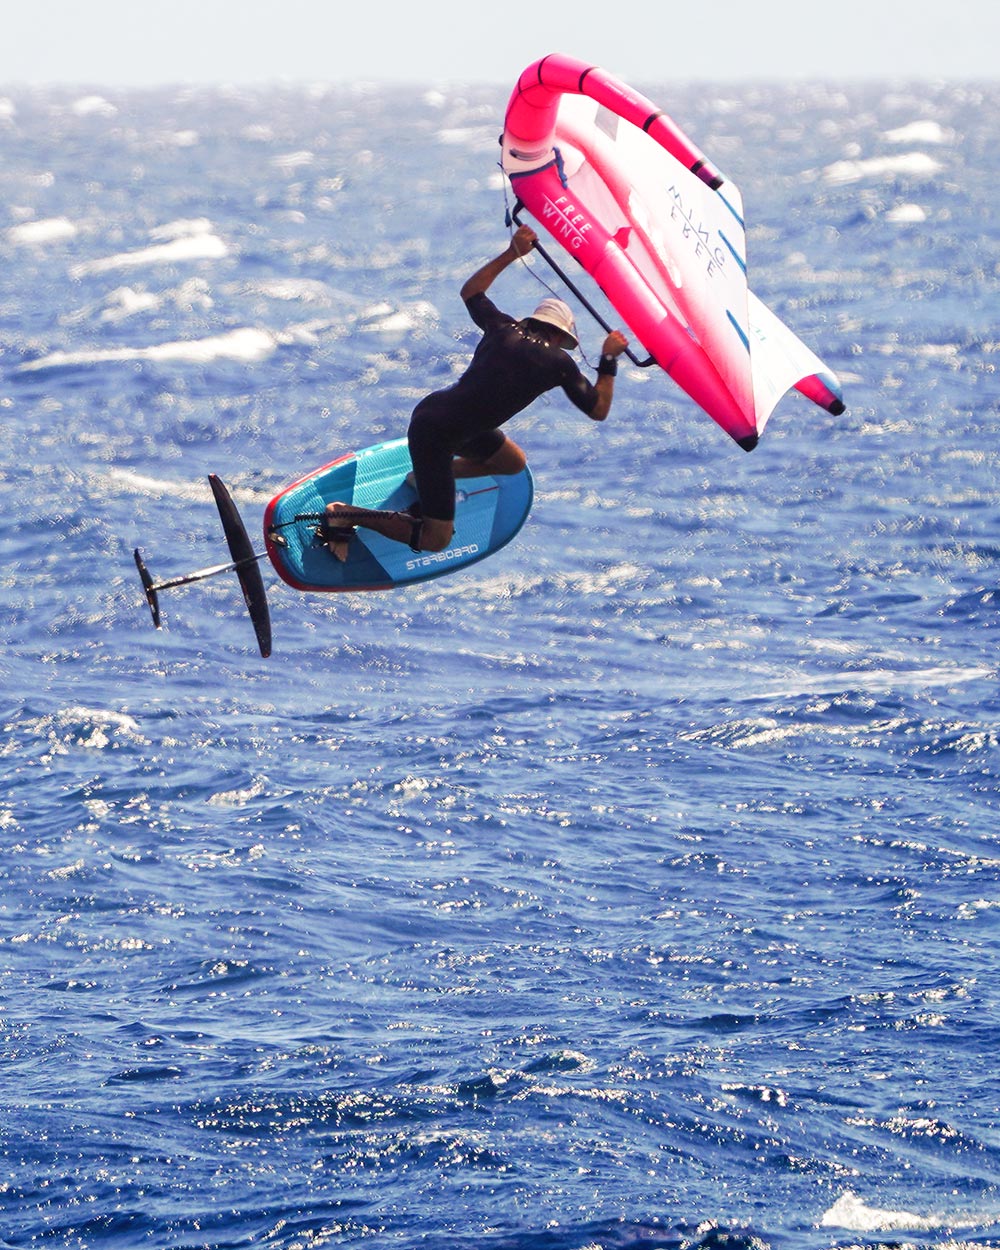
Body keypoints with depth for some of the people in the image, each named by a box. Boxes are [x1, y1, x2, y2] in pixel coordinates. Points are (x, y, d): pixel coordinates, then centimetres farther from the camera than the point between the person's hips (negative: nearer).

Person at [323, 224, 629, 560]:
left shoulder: (504, 328, 7)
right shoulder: (559, 362, -8)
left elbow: (470, 291, 27)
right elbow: (599, 410, 2)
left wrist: (512, 253, 28)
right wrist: (610, 358, 10)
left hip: (433, 408, 8)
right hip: (432, 434, -8)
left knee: (513, 462, 27)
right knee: (434, 541, -2)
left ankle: (425, 479, 24)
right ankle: (346, 515, -5)